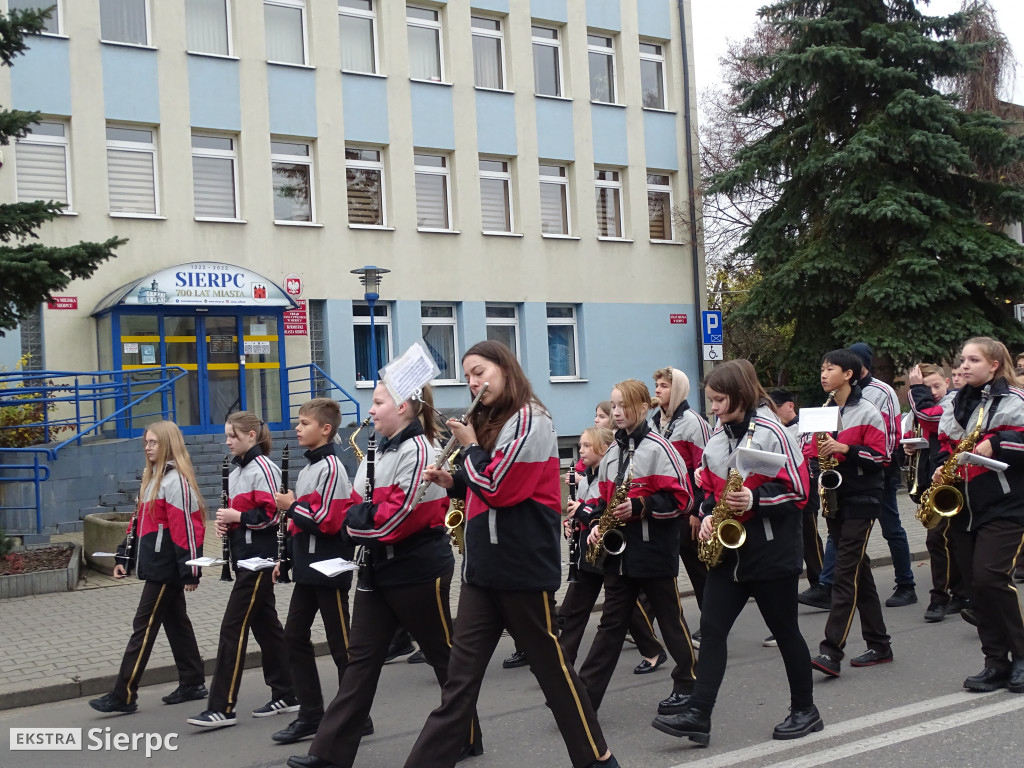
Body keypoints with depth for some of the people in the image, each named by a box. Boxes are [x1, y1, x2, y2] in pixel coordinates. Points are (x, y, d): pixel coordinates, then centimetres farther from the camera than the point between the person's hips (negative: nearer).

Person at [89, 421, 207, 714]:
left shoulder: (176, 480, -16)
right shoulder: (152, 478, 15)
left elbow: (186, 528, -20)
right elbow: (139, 521, 19)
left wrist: (190, 569, -21)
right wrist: (124, 557, 14)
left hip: (167, 568, -9)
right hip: (157, 566, 10)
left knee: (144, 626, -5)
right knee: (176, 622, 14)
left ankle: (124, 695, 0)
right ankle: (193, 683, 23)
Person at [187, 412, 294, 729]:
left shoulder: (263, 468, -12)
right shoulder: (237, 471, 16)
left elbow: (272, 514, -19)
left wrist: (235, 517, -15)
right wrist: (225, 521, 5)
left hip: (260, 559, -9)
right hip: (244, 557, 9)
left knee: (233, 628, -9)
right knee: (265, 625, 12)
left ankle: (222, 708, -5)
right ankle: (285, 695, 20)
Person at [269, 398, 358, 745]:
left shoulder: (331, 467, -13)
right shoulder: (307, 469, 15)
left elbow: (328, 521, -21)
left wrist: (292, 506, -12)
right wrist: (285, 558, 15)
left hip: (329, 570, -9)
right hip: (307, 570, 9)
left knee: (341, 643, 0)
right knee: (294, 637, 8)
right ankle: (310, 714, 16)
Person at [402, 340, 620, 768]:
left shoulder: (529, 420, -13)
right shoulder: (491, 423, 14)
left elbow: (498, 489, -20)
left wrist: (469, 446, -6)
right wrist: (453, 482, 4)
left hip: (524, 568, -8)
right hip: (483, 567, 8)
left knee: (550, 665, 6)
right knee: (460, 676, 4)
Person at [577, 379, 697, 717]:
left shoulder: (658, 448, -9)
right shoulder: (612, 451, 12)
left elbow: (681, 498, -14)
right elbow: (599, 496, 16)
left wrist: (640, 506, -23)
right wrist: (596, 523, -3)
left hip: (654, 550, -6)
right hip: (619, 550, 6)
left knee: (671, 619, 8)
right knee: (611, 622, 7)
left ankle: (689, 683, 26)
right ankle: (585, 695, 5)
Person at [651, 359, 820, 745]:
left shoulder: (770, 432, -12)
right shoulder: (717, 437, 9)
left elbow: (798, 489, -14)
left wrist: (755, 500, -26)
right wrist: (708, 515, 0)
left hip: (771, 551, -7)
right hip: (728, 550, 7)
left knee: (785, 632, 7)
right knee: (711, 629, -1)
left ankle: (805, 711, 24)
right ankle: (697, 715, -2)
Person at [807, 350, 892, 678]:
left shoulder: (868, 413, -6)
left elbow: (879, 457, -11)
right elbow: (811, 448, 18)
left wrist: (845, 449, -22)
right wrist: (813, 453, -4)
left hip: (860, 502, -7)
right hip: (834, 500, 7)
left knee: (846, 575, -11)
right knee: (859, 574, 12)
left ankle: (831, 652, -15)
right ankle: (879, 645, 20)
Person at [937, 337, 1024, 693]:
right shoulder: (955, 405, 15)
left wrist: (995, 445, -21)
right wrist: (941, 469, 4)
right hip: (964, 507, 7)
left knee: (990, 578, -15)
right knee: (976, 584, 5)